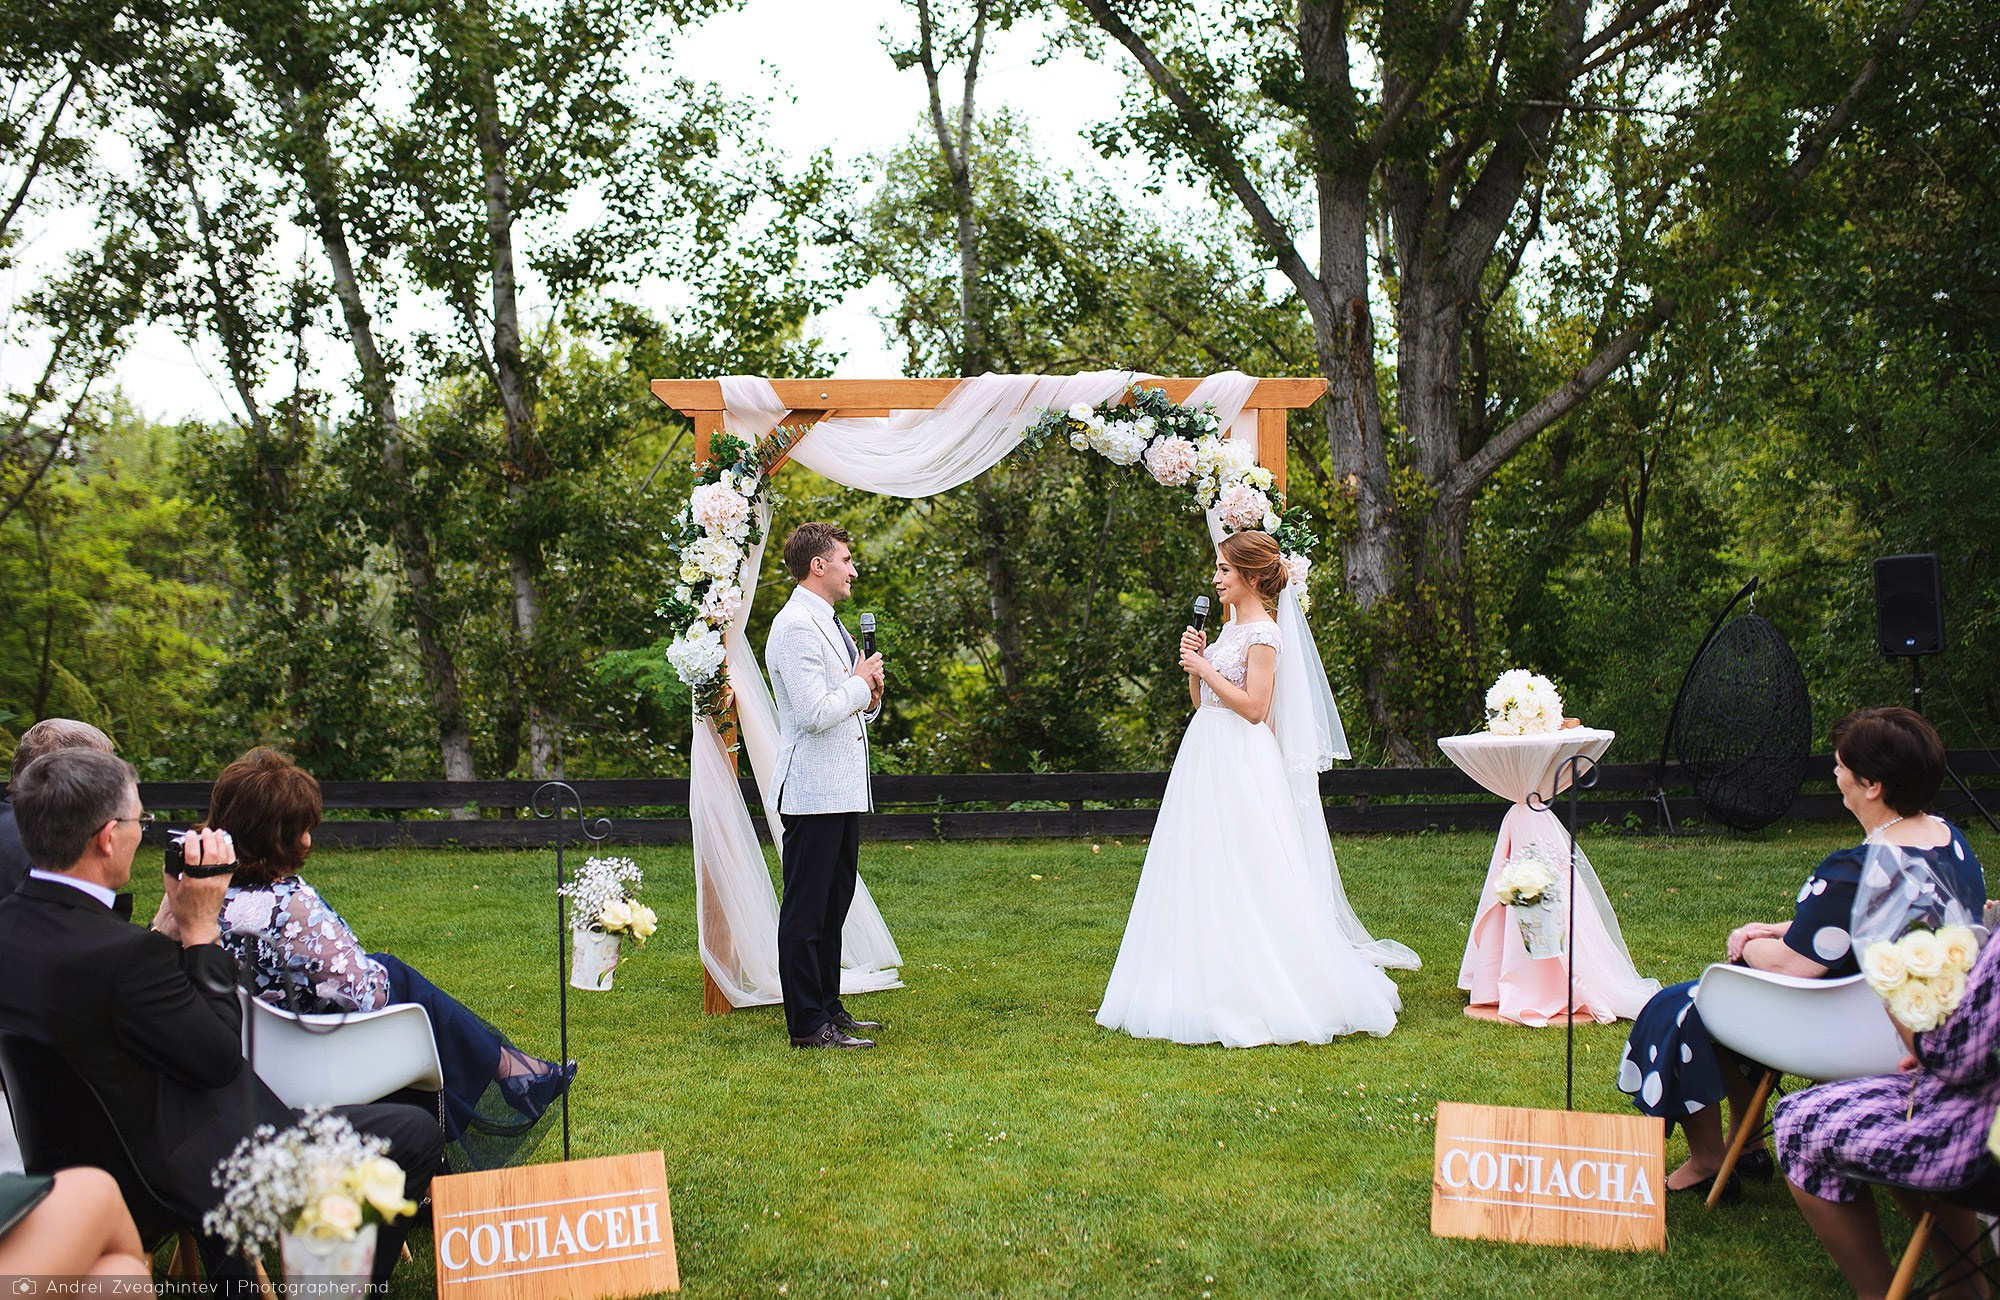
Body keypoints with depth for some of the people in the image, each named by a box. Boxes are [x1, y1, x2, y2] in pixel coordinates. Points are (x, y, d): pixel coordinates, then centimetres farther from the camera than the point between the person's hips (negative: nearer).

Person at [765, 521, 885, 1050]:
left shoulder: (827, 624, 19)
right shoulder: (795, 627, -14)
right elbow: (815, 713, -23)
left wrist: (869, 697, 4)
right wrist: (860, 683, -8)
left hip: (843, 789, 10)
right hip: (813, 792, -10)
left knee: (834, 904, 15)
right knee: (806, 908, -5)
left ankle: (828, 1008, 24)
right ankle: (807, 1024, -1)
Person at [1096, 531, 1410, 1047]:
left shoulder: (1264, 634, -10)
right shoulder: (1230, 629, 16)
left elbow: (1254, 707, -18)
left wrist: (1205, 668, -13)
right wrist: (1194, 666, 3)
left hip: (1242, 765, -9)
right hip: (1207, 757, 9)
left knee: (1242, 879, -8)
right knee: (1205, 877, 8)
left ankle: (1259, 994, -2)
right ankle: (1214, 989, 13)